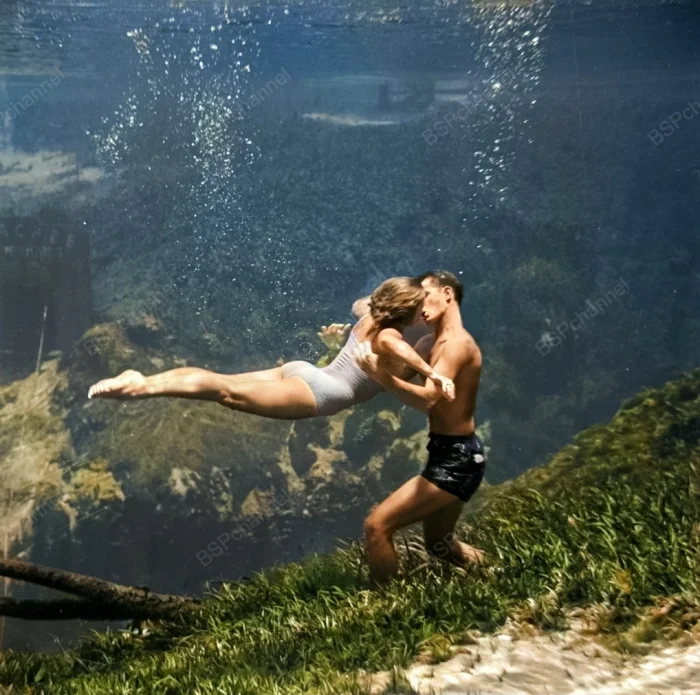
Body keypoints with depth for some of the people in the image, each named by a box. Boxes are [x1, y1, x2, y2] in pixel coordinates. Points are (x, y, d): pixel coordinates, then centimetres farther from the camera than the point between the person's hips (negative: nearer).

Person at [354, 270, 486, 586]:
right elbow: (398, 368, 11)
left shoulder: (459, 344, -17)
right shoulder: (428, 344, 13)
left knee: (377, 525, -15)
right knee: (439, 545, 26)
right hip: (449, 455, 11)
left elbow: (427, 399, -29)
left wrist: (381, 375, -38)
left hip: (456, 459, -10)